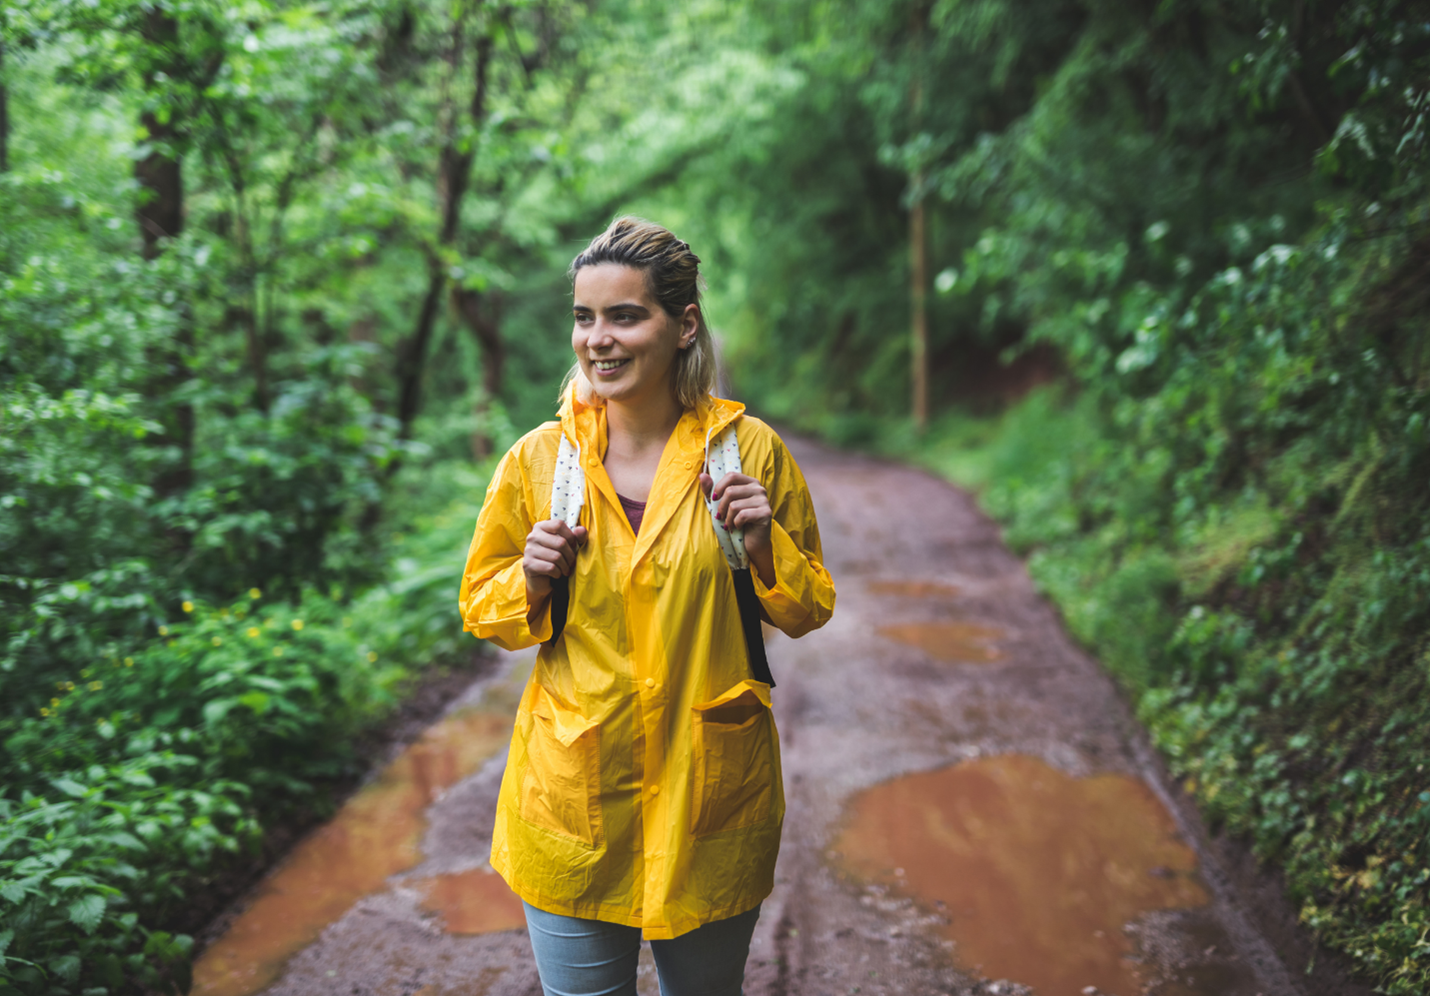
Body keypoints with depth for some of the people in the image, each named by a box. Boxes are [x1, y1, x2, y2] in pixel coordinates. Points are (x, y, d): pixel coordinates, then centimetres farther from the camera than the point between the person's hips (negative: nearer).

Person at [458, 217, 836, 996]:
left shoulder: (749, 449, -6)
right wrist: (531, 581, -13)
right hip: (570, 794, 0)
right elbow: (482, 610, 7)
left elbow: (809, 610, 3)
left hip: (709, 794, 0)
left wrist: (765, 546, -15)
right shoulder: (537, 459, -4)